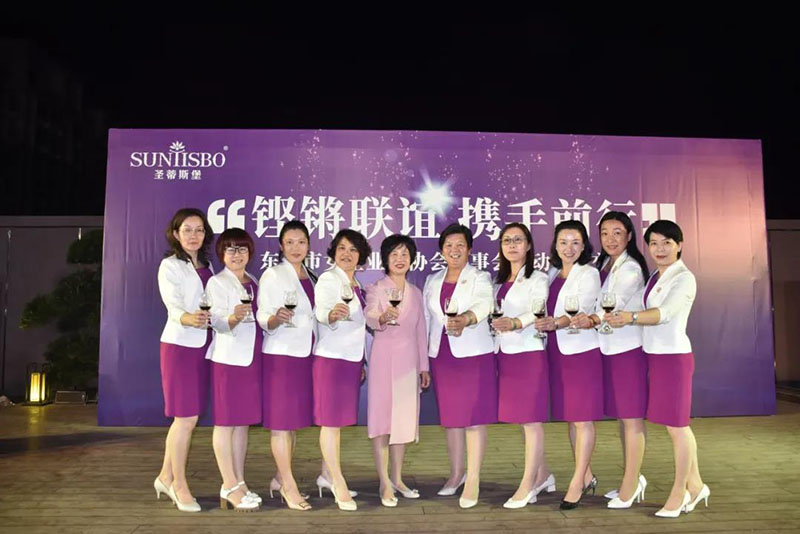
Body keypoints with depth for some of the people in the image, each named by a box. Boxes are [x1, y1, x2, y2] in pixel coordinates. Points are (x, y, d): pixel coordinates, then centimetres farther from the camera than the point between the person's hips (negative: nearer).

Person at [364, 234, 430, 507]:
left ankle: (397, 479, 19)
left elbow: (421, 331, 15)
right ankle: (385, 483, 1)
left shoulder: (415, 292, 12)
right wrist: (382, 318, -44)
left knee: (403, 418, 9)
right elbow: (369, 317, -22)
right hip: (383, 358, -4)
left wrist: (424, 366, 13)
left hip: (408, 361, 5)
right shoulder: (376, 289, -2)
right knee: (382, 419, -5)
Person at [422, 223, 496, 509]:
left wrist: (465, 319, -44)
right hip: (441, 356, 5)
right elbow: (426, 319, 16)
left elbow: (483, 304, -22)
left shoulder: (480, 278, -2)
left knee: (474, 417, -4)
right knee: (450, 416, 12)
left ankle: (473, 482, 3)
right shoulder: (432, 281, 13)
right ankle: (456, 473, 28)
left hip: (474, 355, -4)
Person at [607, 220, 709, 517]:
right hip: (654, 356, 8)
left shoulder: (684, 278, -11)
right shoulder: (654, 277, 13)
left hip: (673, 356, -8)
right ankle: (695, 484, 29)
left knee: (676, 426, 1)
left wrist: (632, 317, -41)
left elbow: (665, 312, -26)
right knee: (677, 425, 16)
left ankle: (679, 492, 14)